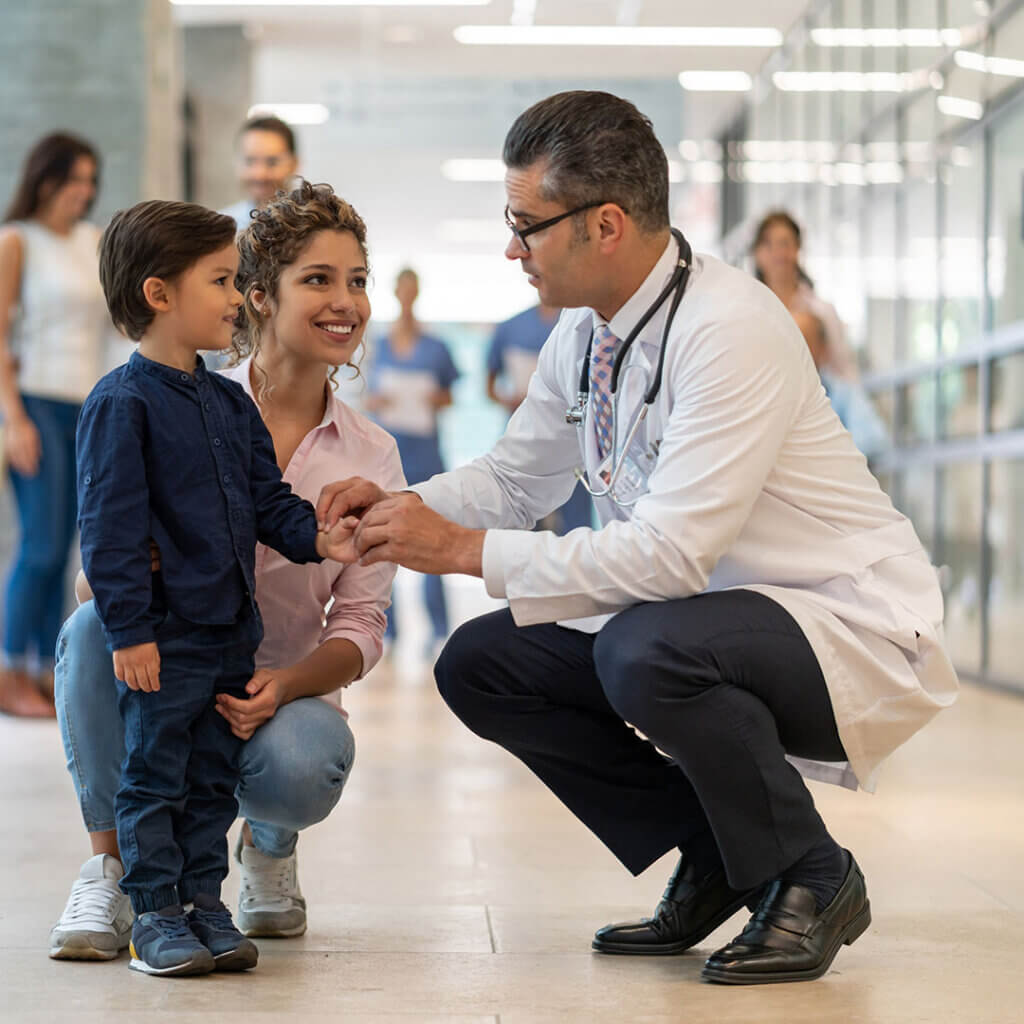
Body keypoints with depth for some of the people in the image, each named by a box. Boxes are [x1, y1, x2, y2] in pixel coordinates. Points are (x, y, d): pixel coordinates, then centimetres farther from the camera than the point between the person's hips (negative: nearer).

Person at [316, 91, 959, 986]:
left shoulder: (730, 330, -25)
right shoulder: (585, 331, 2)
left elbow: (673, 551, -32)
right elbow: (516, 477, 17)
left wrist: (465, 549, -27)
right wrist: (402, 509, -3)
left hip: (849, 628, -9)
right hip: (693, 615, 9)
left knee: (644, 651, -36)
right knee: (480, 666, -2)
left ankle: (809, 882, -9)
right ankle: (714, 859, 9)